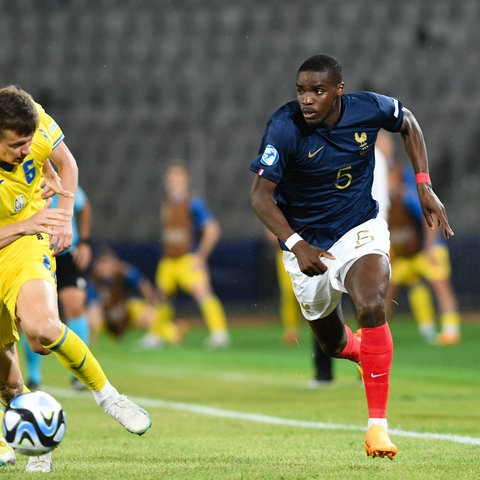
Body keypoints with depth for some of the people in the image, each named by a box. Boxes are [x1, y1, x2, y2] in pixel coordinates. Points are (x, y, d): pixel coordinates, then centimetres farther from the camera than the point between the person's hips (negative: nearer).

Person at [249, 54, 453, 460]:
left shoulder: (369, 108, -16)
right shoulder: (285, 127, -24)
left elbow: (408, 123, 8)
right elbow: (260, 194, -22)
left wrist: (424, 187, 1)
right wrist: (295, 244, -36)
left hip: (360, 230, 0)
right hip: (307, 245, 0)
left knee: (372, 308, -28)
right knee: (334, 344, 14)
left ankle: (378, 425, -21)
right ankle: (359, 348, 56)